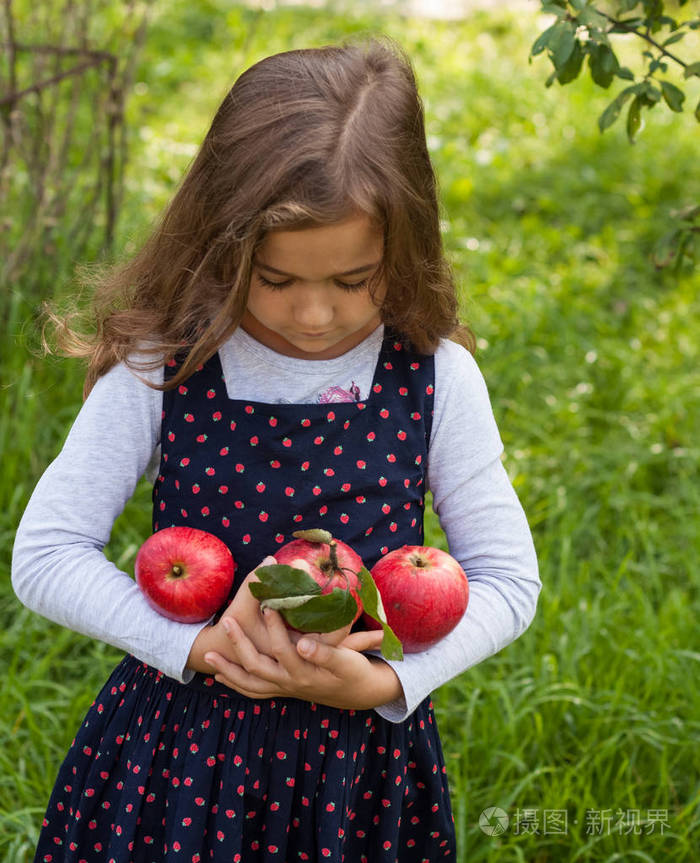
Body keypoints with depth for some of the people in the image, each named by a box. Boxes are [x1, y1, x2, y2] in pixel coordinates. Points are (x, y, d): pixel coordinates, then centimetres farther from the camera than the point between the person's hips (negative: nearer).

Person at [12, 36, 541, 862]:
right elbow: (45, 553, -9)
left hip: (361, 755, 1)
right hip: (180, 748, 0)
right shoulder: (161, 368, -13)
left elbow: (506, 576, -3)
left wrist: (384, 683, -17)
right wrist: (198, 646, -20)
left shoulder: (434, 377, -11)